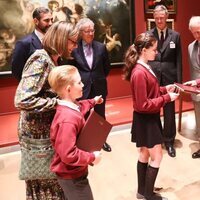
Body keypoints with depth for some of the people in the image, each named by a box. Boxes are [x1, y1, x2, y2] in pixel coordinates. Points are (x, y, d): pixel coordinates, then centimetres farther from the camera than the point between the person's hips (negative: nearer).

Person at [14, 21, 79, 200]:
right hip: (38, 131, -8)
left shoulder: (52, 59, 8)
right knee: (43, 182, 11)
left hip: (48, 129, 8)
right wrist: (57, 103, -24)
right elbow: (22, 100, -30)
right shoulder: (41, 59, -20)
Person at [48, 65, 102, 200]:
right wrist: (92, 157, -24)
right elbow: (68, 155, -36)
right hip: (71, 175, -10)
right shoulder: (68, 119, -36)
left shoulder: (71, 106, -4)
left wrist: (93, 102, 30)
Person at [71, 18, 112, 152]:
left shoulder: (101, 47, -1)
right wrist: (79, 80, 0)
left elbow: (107, 67, 8)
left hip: (99, 87, 3)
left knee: (100, 115, 16)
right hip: (82, 88, -2)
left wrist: (99, 79, 8)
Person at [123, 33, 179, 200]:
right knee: (156, 156, 4)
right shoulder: (140, 73, -26)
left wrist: (164, 89, 3)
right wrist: (167, 98, -20)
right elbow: (143, 105, -25)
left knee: (144, 154, 18)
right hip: (145, 120, -10)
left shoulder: (144, 68, 5)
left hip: (149, 118, 10)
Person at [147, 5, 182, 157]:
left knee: (170, 111, 9)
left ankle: (169, 141, 26)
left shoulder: (175, 36, 4)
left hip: (169, 78, 1)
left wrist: (179, 81, -2)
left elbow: (178, 60, 3)